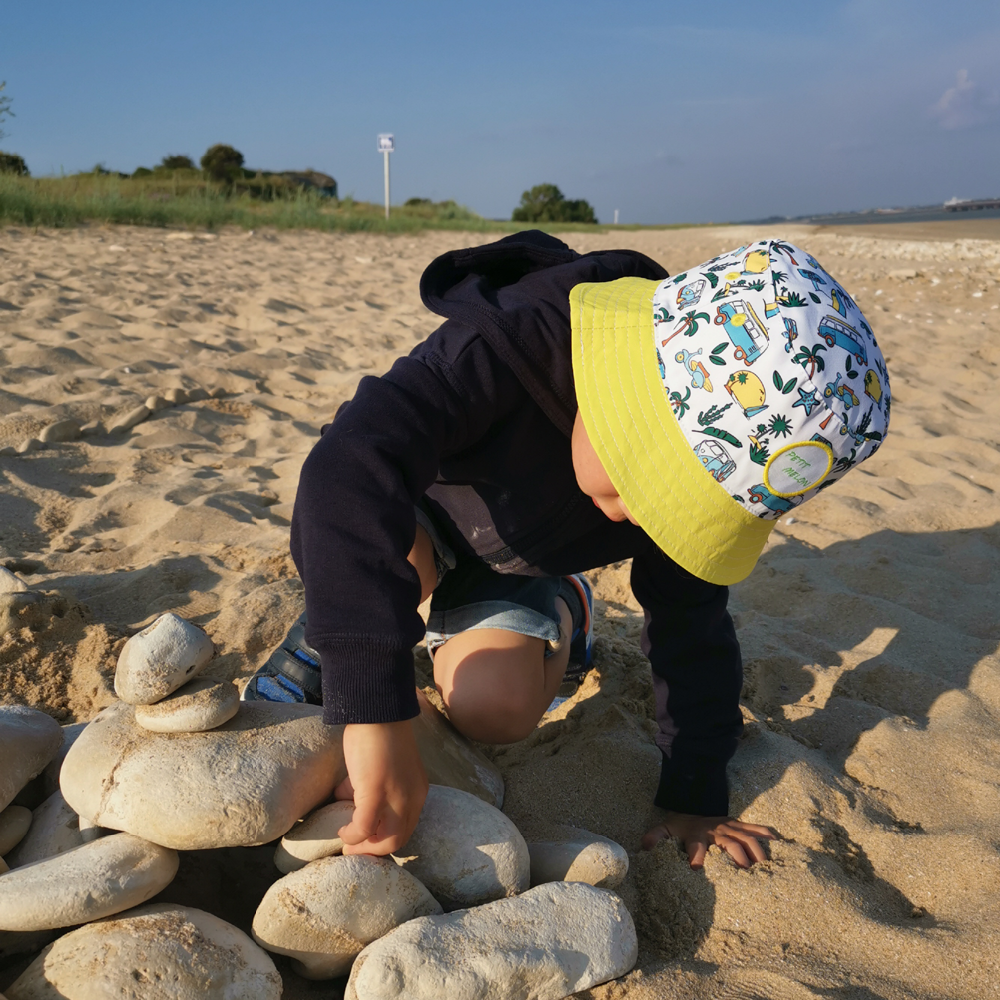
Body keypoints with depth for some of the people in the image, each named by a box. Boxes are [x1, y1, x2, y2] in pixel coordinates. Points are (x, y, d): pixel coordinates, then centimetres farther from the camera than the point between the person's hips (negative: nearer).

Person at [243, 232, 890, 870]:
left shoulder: (711, 455, -26)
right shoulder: (504, 344, -44)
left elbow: (691, 624, -13)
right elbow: (350, 473, -57)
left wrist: (697, 797, -12)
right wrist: (377, 713, -63)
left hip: (515, 565, 3)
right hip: (405, 512, -3)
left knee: (496, 711, -20)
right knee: (392, 563, -38)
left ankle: (562, 611, 15)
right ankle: (325, 637, -1)